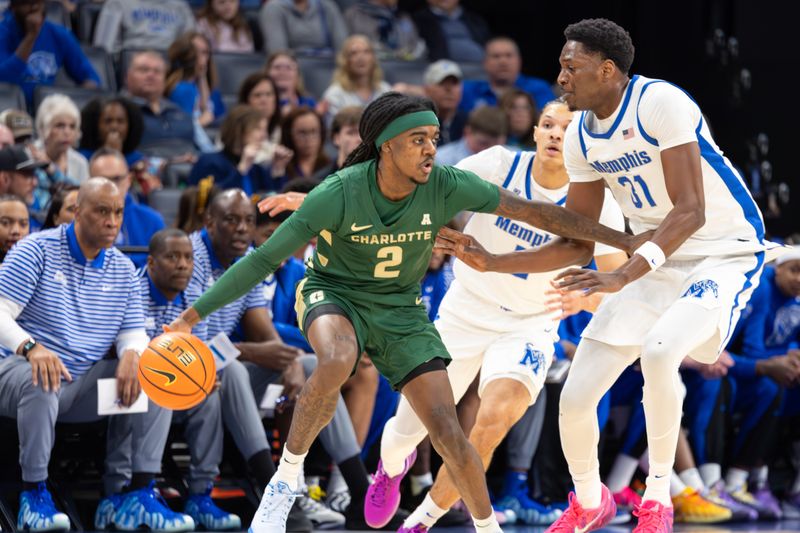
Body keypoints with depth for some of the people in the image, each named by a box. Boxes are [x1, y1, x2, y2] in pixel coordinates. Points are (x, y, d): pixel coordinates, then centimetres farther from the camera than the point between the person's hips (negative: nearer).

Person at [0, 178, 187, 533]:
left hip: (85, 381, 6)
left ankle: (140, 495, -12)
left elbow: (133, 332, 9)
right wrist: (31, 347, -36)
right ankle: (34, 495, -25)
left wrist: (131, 355, -18)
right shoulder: (36, 251, -7)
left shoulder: (122, 269, 10)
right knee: (40, 383, -40)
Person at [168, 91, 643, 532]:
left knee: (447, 431, -8)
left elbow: (536, 212, -12)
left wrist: (623, 240, -11)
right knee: (337, 362, -39)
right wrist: (192, 317, -20)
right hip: (334, 296, -3)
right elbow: (264, 260, -21)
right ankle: (288, 475, -19)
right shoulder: (339, 195, -27)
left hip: (400, 310, 3)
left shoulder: (446, 186, -20)